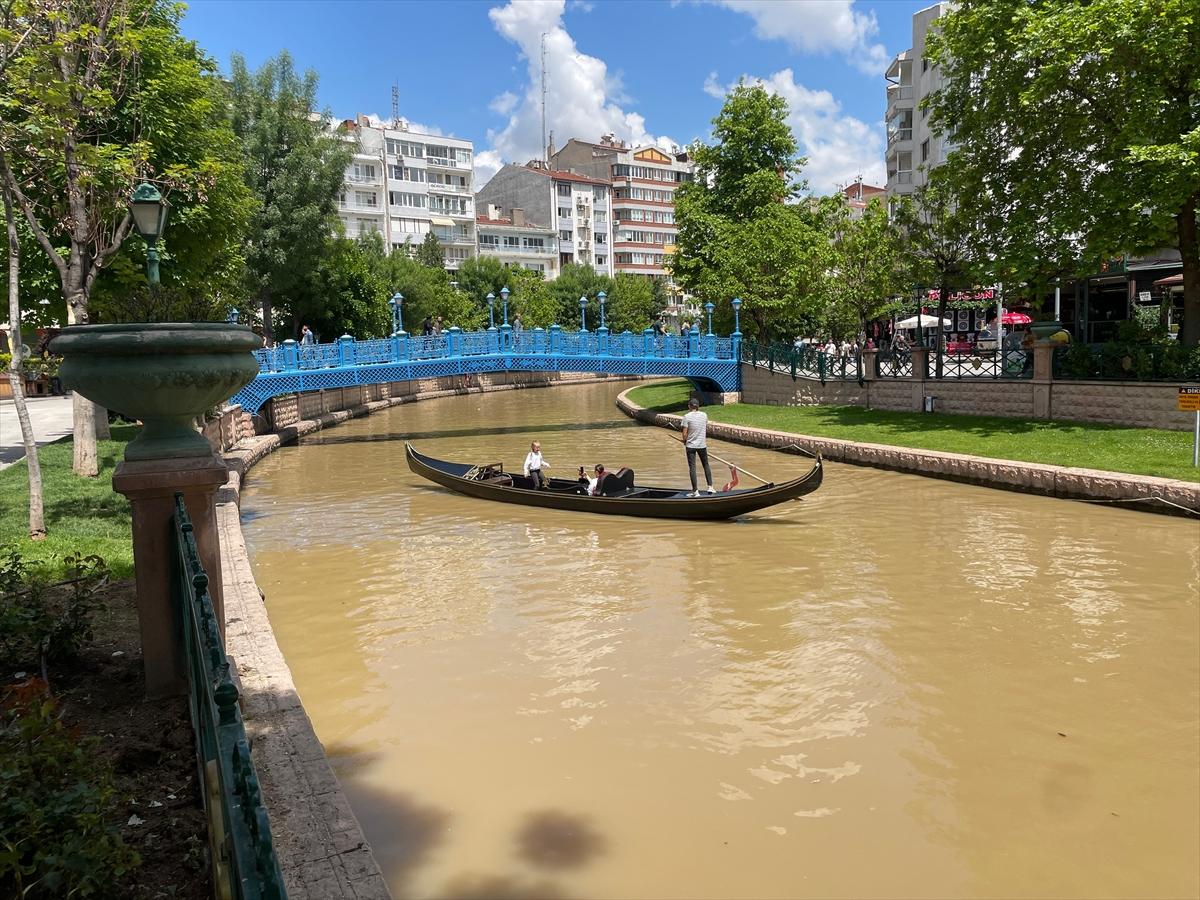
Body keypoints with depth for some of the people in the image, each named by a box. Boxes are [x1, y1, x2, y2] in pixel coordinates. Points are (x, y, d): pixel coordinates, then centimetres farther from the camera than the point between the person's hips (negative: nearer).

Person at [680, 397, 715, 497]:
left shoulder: (687, 417, -12)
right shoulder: (704, 415, 1)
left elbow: (685, 434, -14)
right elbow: (706, 430, 11)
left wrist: (684, 441, 5)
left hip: (691, 445, -3)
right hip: (702, 445, 3)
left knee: (692, 468, 1)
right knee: (706, 465, 18)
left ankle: (695, 491, 1)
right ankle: (710, 487, 16)